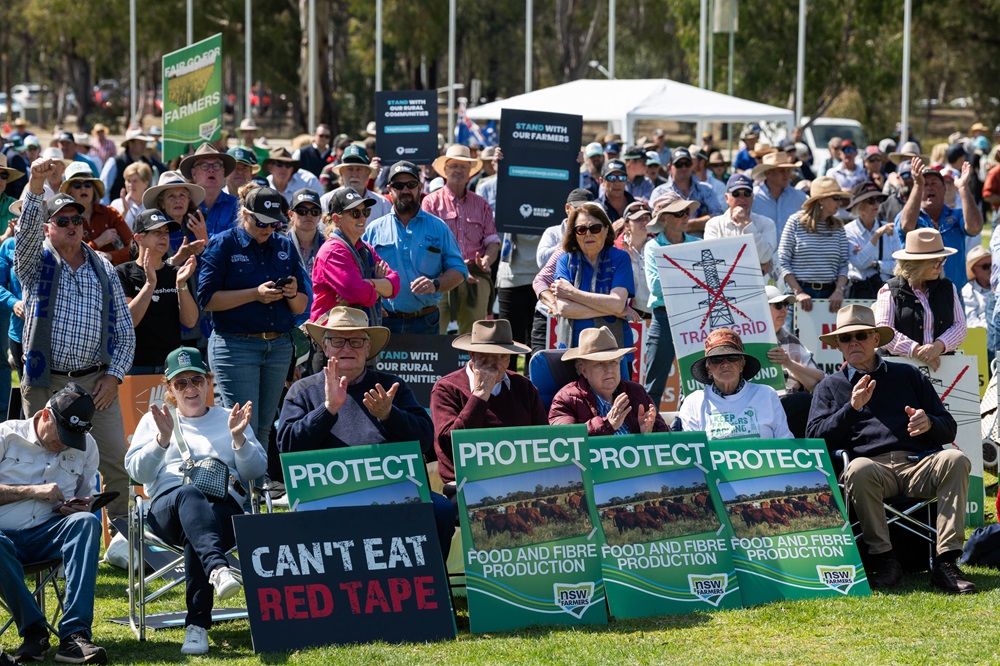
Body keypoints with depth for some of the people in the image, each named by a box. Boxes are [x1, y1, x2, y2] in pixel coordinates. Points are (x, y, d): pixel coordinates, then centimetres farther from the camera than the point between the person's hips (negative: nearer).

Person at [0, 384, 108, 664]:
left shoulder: (86, 446, 15)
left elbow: (86, 499, 25)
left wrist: (81, 507, 0)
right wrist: (33, 491, -10)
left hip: (48, 535, 3)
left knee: (87, 522, -31)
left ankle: (75, 634, -40)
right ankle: (34, 630, -23)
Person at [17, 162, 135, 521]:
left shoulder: (104, 269, 11)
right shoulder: (36, 262, 5)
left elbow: (125, 330, 12)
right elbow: (26, 230, -18)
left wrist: (114, 375, -2)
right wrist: (36, 184, -33)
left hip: (96, 384, 2)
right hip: (45, 384, -2)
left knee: (117, 463, -3)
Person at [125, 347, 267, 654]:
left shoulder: (228, 419, 26)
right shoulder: (154, 421, 26)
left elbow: (255, 471, 13)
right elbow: (136, 471, 10)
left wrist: (238, 438, -4)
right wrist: (163, 439, -6)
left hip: (223, 504, 0)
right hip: (168, 505, 0)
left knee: (195, 536, -38)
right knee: (190, 494, -40)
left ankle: (197, 625, -42)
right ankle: (217, 568, -66)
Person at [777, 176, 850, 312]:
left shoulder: (838, 226, 11)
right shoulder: (796, 222, 1)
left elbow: (843, 264, 9)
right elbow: (782, 262, -2)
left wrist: (839, 291, -8)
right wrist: (798, 293, -12)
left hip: (829, 296, 3)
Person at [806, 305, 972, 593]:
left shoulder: (907, 375, 24)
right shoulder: (830, 387, 22)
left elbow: (949, 429, 20)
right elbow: (815, 439, 6)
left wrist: (929, 423, -5)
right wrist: (852, 407, -6)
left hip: (918, 464, 2)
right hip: (874, 465, -2)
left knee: (955, 460, -30)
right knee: (859, 470, -38)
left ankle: (946, 562, -34)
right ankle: (884, 560, -28)